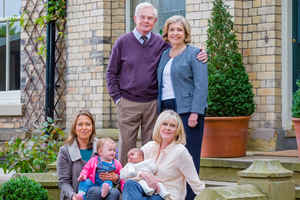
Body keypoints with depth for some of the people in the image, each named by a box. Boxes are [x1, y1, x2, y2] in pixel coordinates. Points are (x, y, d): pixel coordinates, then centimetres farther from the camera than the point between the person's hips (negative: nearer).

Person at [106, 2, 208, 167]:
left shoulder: (161, 43, 6)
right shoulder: (123, 42, 3)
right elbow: (111, 73, 7)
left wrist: (199, 57, -15)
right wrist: (117, 97, -1)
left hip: (152, 104, 1)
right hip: (128, 104, -1)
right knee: (126, 146, 2)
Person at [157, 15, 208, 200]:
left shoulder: (194, 53, -2)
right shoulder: (164, 55, 18)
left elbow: (201, 85, -9)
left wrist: (195, 112, -16)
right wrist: (159, 111, 13)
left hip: (187, 110, -6)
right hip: (166, 110, 6)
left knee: (188, 154, -6)